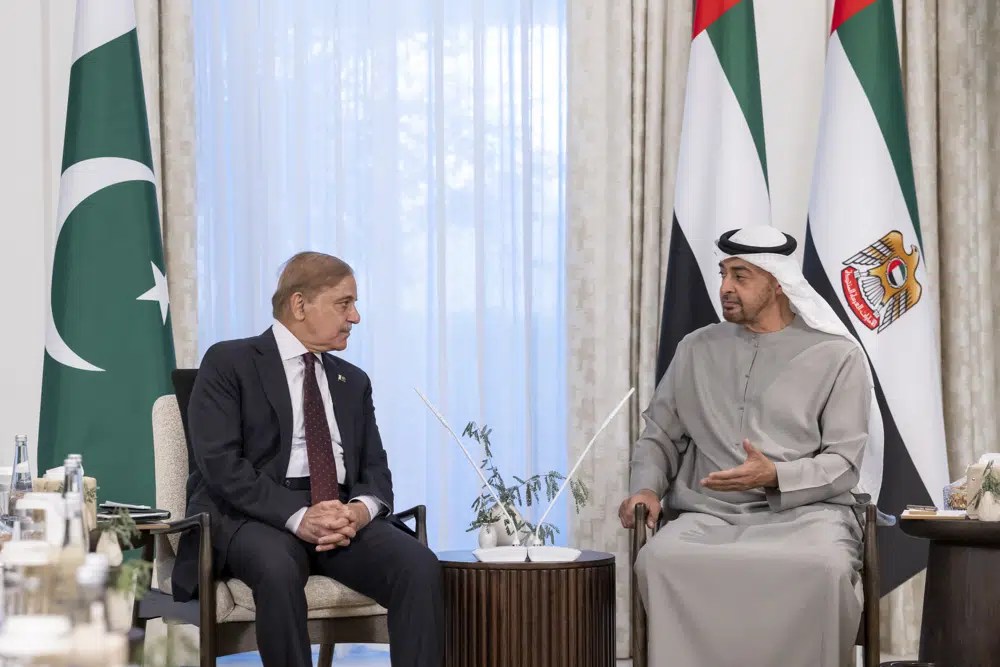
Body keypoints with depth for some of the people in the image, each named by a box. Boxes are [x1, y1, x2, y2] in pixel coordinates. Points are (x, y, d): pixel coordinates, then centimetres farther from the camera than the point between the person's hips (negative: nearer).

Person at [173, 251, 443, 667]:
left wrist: (361, 509, -12)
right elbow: (220, 462, -10)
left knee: (420, 566, -25)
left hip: (343, 515, 5)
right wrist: (297, 517, -22)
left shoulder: (353, 381, 21)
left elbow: (375, 470, 14)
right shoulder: (229, 363, 3)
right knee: (278, 569, -39)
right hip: (255, 514, -5)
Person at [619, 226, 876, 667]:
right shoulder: (696, 349, 16)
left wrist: (774, 476, -19)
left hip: (805, 511, -2)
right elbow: (659, 437, 19)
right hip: (711, 514, 2)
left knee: (826, 567, -38)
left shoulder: (837, 355, 4)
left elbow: (841, 465, -2)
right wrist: (646, 488, -3)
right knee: (658, 560, -32)